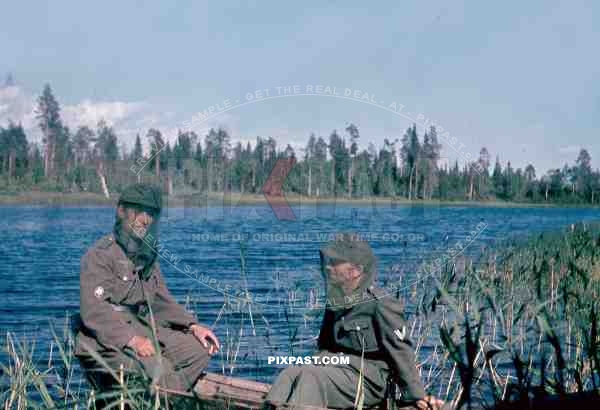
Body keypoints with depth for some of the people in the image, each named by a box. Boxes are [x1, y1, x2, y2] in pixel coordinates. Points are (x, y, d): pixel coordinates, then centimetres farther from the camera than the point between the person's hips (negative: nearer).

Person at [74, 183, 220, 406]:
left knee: (200, 349, -1)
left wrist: (193, 326, 4)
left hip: (140, 332, 9)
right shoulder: (100, 255, -12)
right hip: (104, 343, -9)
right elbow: (93, 312, -23)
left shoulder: (147, 255, 15)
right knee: (158, 368, -29)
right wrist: (132, 340, -33)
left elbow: (161, 301, 19)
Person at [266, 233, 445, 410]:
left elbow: (400, 352, -9)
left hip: (366, 378, -7)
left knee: (310, 376, -29)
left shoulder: (380, 306, -9)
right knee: (289, 374, -19)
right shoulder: (335, 303, 16)